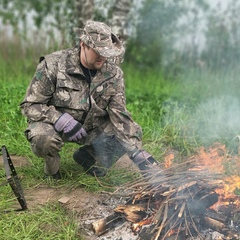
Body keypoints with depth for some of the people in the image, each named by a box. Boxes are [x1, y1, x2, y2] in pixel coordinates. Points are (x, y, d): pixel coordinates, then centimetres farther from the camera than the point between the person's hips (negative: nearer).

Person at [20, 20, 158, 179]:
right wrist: (61, 120, -32)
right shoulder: (53, 65, -19)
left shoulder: (114, 73, -10)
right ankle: (52, 167, 0)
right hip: (54, 124, -3)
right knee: (43, 138, -37)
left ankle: (88, 155, 9)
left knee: (133, 132, -13)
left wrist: (137, 151, -23)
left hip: (92, 127, 4)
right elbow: (30, 105, -15)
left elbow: (120, 115, -12)